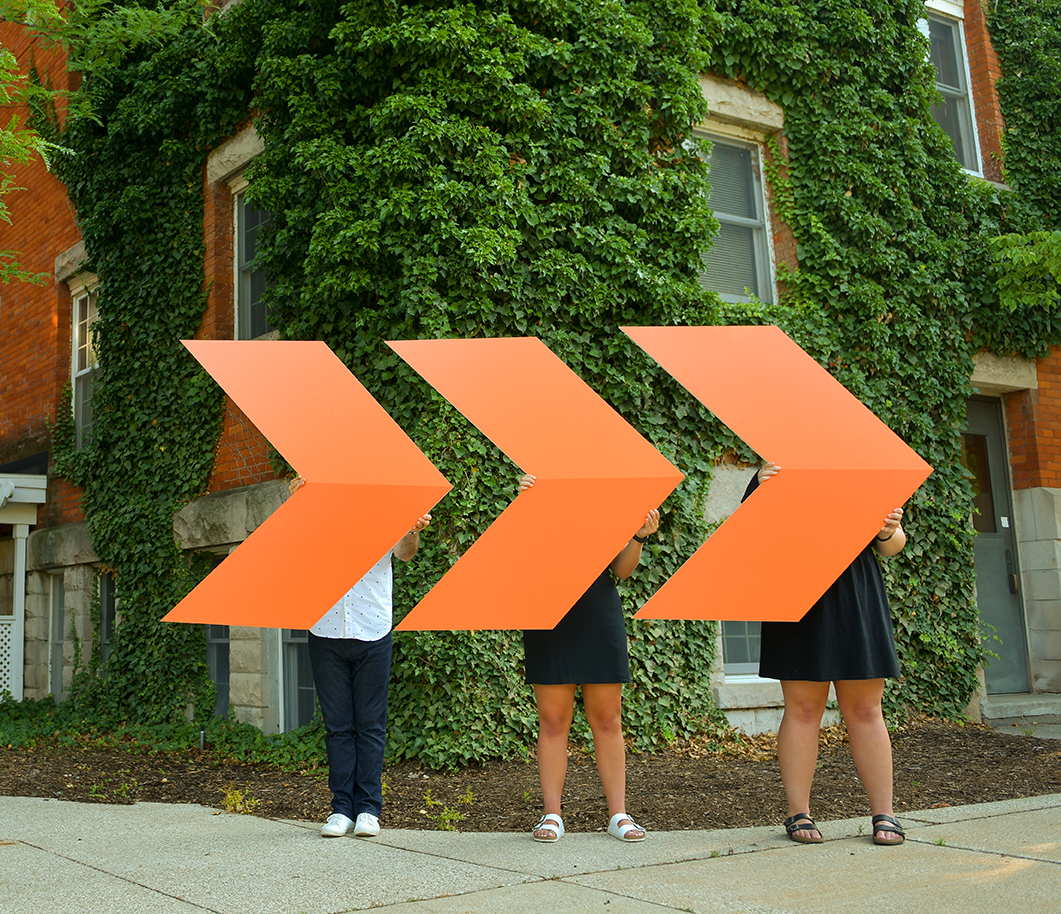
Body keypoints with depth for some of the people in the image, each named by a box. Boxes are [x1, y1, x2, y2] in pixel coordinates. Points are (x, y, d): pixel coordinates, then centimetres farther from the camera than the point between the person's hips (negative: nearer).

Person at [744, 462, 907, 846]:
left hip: (855, 599, 2)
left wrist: (889, 532, -10)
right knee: (802, 708, 0)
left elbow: (890, 547, 15)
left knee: (864, 710, 3)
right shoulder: (775, 474, 8)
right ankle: (798, 813, 8)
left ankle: (884, 813, 10)